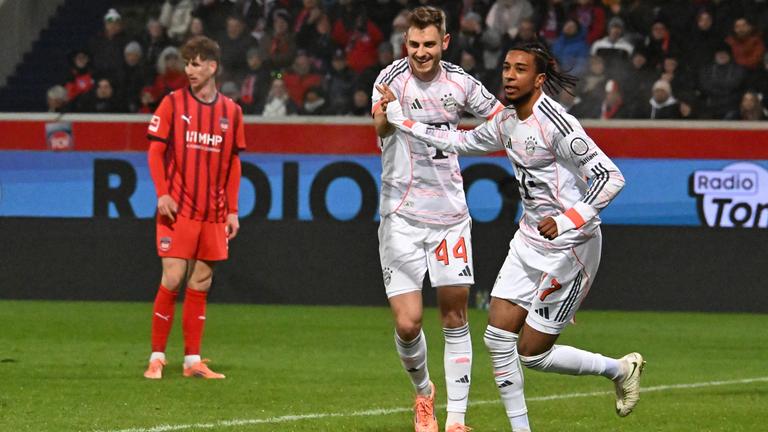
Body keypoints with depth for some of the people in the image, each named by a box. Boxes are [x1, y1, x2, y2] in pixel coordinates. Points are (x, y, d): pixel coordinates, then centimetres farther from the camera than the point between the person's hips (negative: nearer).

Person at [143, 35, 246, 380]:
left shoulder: (231, 112, 8)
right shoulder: (173, 103, 0)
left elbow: (233, 163, 13)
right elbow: (156, 151, 0)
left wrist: (232, 211, 8)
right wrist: (162, 194, -13)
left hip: (213, 214, 3)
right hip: (177, 209, -3)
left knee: (201, 284, 5)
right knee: (172, 280, -7)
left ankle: (193, 361, 9)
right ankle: (157, 357, 1)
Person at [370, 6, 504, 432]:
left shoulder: (459, 82, 1)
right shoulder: (393, 77, -10)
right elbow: (381, 128, -27)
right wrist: (386, 115, -49)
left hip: (450, 213, 3)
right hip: (401, 216, -3)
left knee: (455, 316, 2)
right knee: (407, 323, -8)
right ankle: (422, 391, 22)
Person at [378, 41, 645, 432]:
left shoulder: (556, 124, -21)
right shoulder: (506, 123, 5)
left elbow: (611, 178, -24)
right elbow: (459, 141, 21)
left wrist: (567, 221, -31)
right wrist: (399, 118, 17)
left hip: (569, 247, -8)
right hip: (529, 240, 8)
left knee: (532, 353, -2)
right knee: (499, 338, 0)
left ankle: (620, 369, 20)